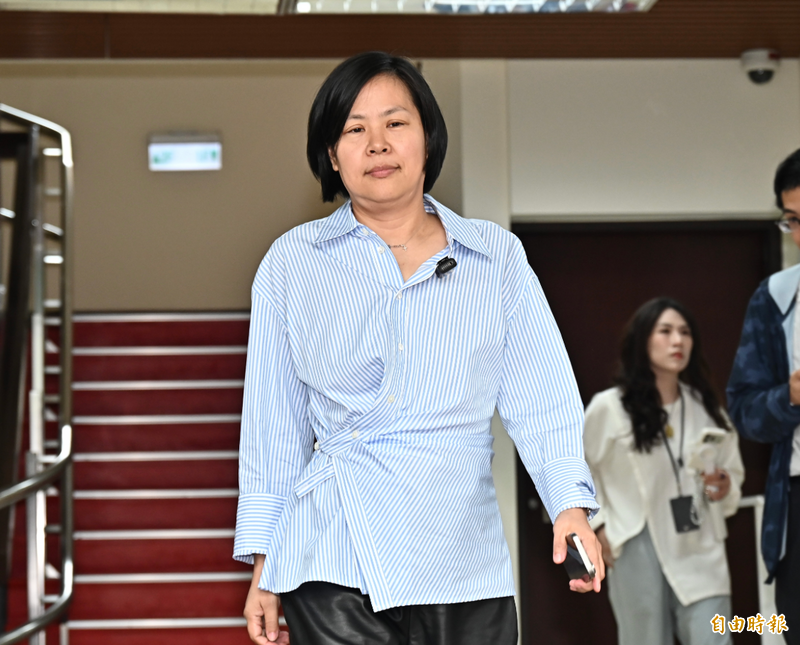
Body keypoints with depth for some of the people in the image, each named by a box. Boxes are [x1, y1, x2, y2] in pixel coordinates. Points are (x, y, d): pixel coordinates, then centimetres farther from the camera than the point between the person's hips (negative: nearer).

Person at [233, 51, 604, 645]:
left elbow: (540, 396, 2)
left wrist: (570, 504, -14)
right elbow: (272, 423, 10)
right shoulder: (292, 263, 8)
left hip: (468, 568, 1)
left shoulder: (498, 257, 9)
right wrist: (262, 562, 8)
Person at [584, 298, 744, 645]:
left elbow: (734, 473, 19)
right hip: (638, 551, -3)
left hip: (700, 551, 3)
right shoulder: (608, 407, -4)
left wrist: (725, 489, -4)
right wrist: (596, 525, 1)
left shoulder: (706, 407, 9)